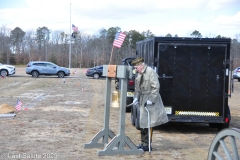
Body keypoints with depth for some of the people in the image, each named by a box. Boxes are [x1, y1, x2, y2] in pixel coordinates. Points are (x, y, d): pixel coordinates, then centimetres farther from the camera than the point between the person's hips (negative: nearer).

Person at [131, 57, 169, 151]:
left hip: (150, 101, -8)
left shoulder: (151, 72, -15)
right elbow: (137, 88, 18)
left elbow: (156, 87, -17)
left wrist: (151, 100, -19)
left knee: (148, 123, -5)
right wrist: (136, 98, 6)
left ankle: (147, 145, 3)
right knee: (142, 123, 12)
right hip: (142, 101, 8)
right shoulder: (139, 74, 10)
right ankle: (143, 143, 22)